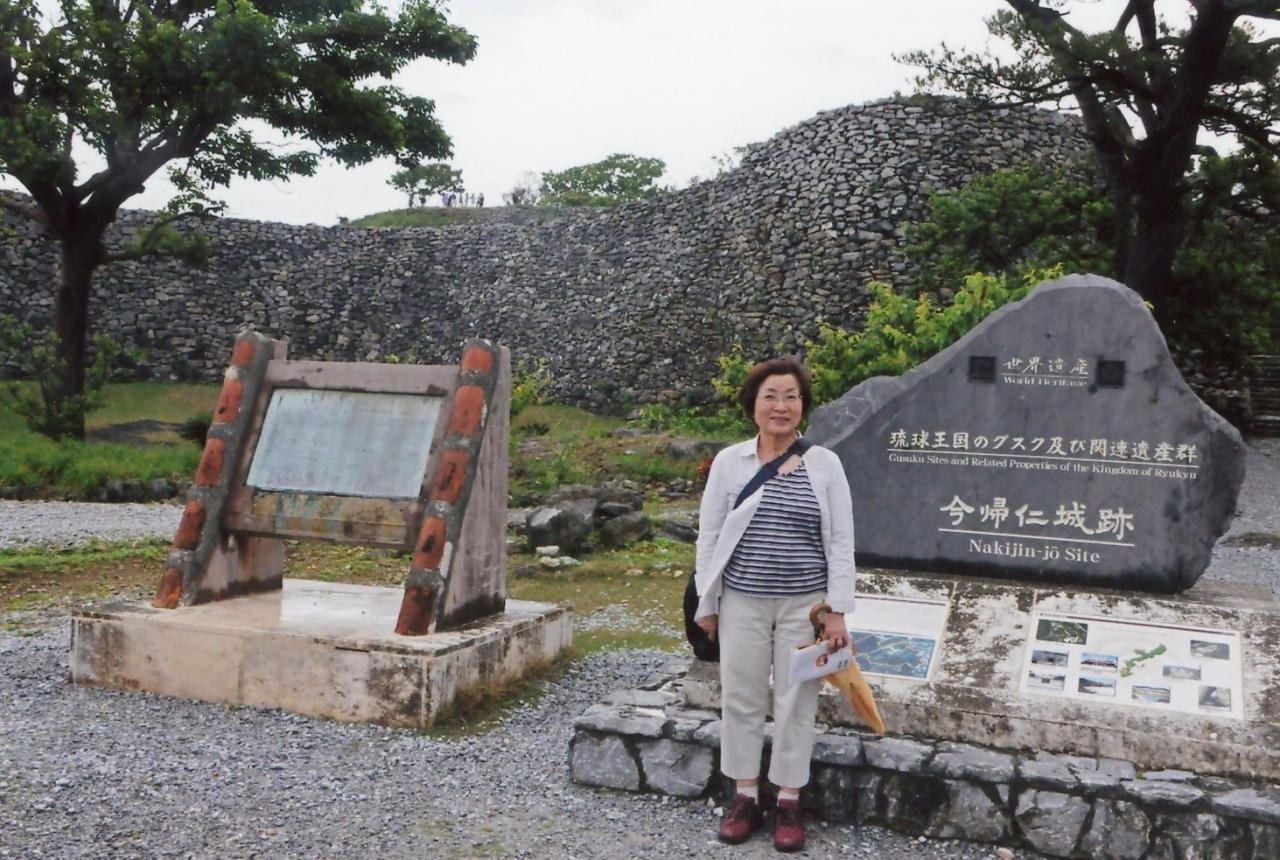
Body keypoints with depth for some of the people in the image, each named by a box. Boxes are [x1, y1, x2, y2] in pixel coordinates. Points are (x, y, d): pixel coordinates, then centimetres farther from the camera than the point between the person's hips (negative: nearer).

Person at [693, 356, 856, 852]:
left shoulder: (825, 465, -2)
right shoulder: (729, 462, -1)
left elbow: (841, 543, -1)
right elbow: (708, 536, 3)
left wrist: (837, 611, -5)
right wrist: (706, 603, 3)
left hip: (804, 604, -1)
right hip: (742, 602, 1)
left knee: (796, 701, 8)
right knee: (740, 698, 9)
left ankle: (789, 803, 22)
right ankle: (745, 797, 24)